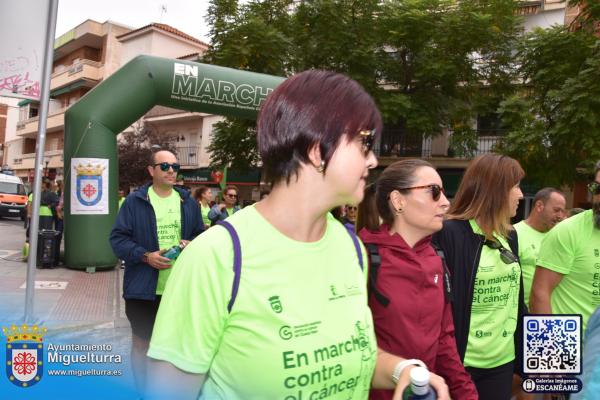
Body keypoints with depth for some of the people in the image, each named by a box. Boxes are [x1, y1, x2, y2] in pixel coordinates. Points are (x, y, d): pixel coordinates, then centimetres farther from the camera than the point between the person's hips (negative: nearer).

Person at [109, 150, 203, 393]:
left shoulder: (188, 202, 6)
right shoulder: (134, 201, -4)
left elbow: (201, 235, 13)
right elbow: (118, 238, -6)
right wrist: (145, 256, -19)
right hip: (143, 288, -3)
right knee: (141, 343, 13)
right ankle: (141, 391, 33)